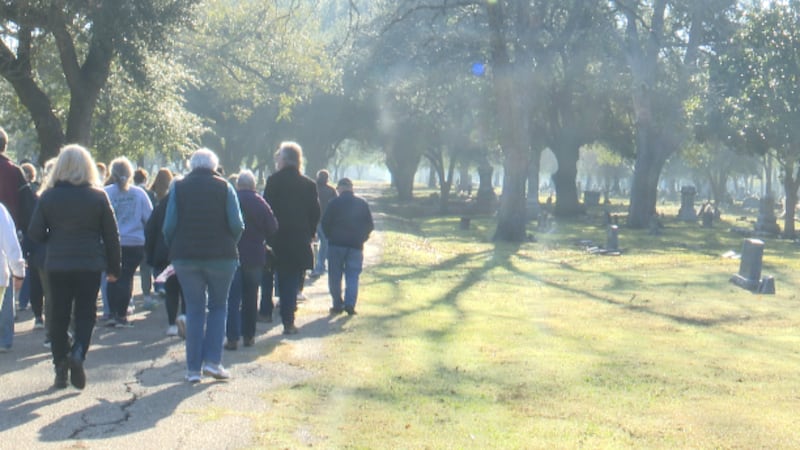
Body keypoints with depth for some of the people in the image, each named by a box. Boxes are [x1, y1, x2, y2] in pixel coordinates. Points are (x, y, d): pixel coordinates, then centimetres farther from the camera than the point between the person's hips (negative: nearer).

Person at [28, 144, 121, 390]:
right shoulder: (98, 197, -3)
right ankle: (78, 351, -16)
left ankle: (61, 368, 10)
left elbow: (35, 233, -2)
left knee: (58, 316, 10)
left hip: (57, 265, 0)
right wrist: (114, 267, 8)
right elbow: (111, 235, -1)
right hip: (90, 265, 0)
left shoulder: (48, 197, -3)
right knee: (85, 313, 9)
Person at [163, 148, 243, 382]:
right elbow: (237, 225, -6)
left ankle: (193, 368, 5)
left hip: (185, 257, 1)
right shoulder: (224, 187, 1)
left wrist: (174, 249, 12)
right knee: (218, 306, 11)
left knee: (194, 309, 7)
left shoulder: (178, 187, 3)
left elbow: (169, 226, -2)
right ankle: (212, 360, 0)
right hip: (221, 256, -1)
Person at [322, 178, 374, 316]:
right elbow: (370, 225, 5)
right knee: (352, 276, 3)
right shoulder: (362, 203, 4)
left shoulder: (334, 203, -4)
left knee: (335, 277, 7)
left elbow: (325, 223, -4)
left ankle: (337, 305, 5)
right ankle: (350, 304, -10)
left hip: (336, 244, -2)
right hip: (356, 245, 2)